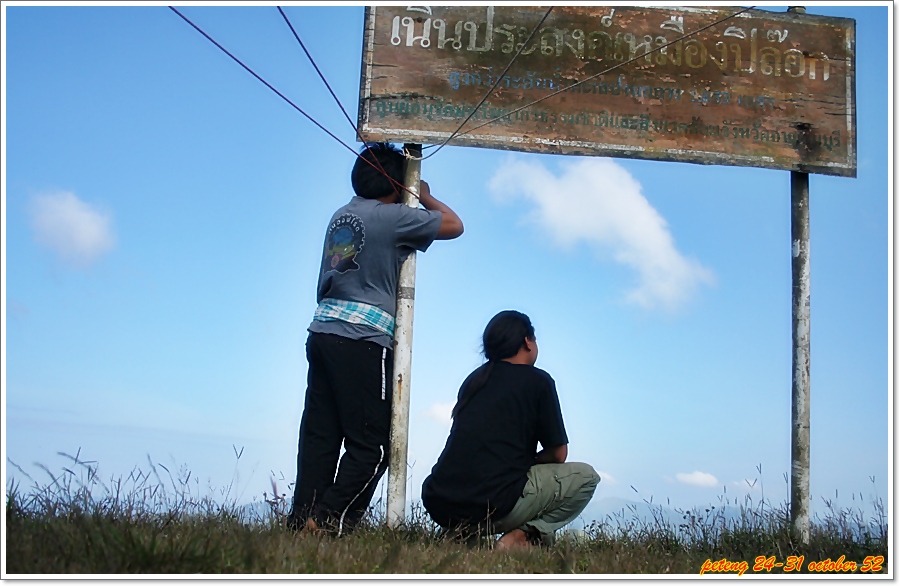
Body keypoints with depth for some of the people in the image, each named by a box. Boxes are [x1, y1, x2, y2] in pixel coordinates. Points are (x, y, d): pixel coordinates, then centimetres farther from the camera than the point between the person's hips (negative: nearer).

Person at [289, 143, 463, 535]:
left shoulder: (341, 216, 16)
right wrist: (425, 197, 21)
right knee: (370, 446, -2)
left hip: (322, 333, 8)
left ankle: (302, 524, 6)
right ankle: (328, 522, -8)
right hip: (363, 341, -8)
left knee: (319, 439, 8)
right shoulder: (392, 216, -5)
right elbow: (454, 225, 5)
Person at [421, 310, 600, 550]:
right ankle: (527, 534, -7)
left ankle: (466, 533, 14)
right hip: (495, 504, -6)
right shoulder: (537, 380, 3)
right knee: (586, 476, 12)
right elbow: (558, 454, 6)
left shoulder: (474, 379, 20)